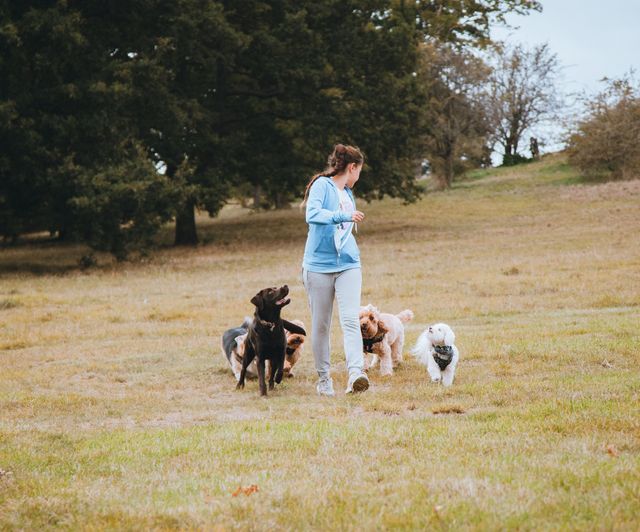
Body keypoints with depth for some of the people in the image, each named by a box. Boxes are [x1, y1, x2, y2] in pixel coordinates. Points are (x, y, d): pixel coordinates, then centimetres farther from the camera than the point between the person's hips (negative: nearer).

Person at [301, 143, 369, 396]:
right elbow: (312, 214, -22)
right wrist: (343, 216, -31)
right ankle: (323, 378, 14)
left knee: (350, 319, -14)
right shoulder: (322, 185, -4)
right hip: (319, 265, -5)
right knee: (321, 325, 3)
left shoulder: (348, 193, 18)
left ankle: (356, 374, -26)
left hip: (348, 264, 5)